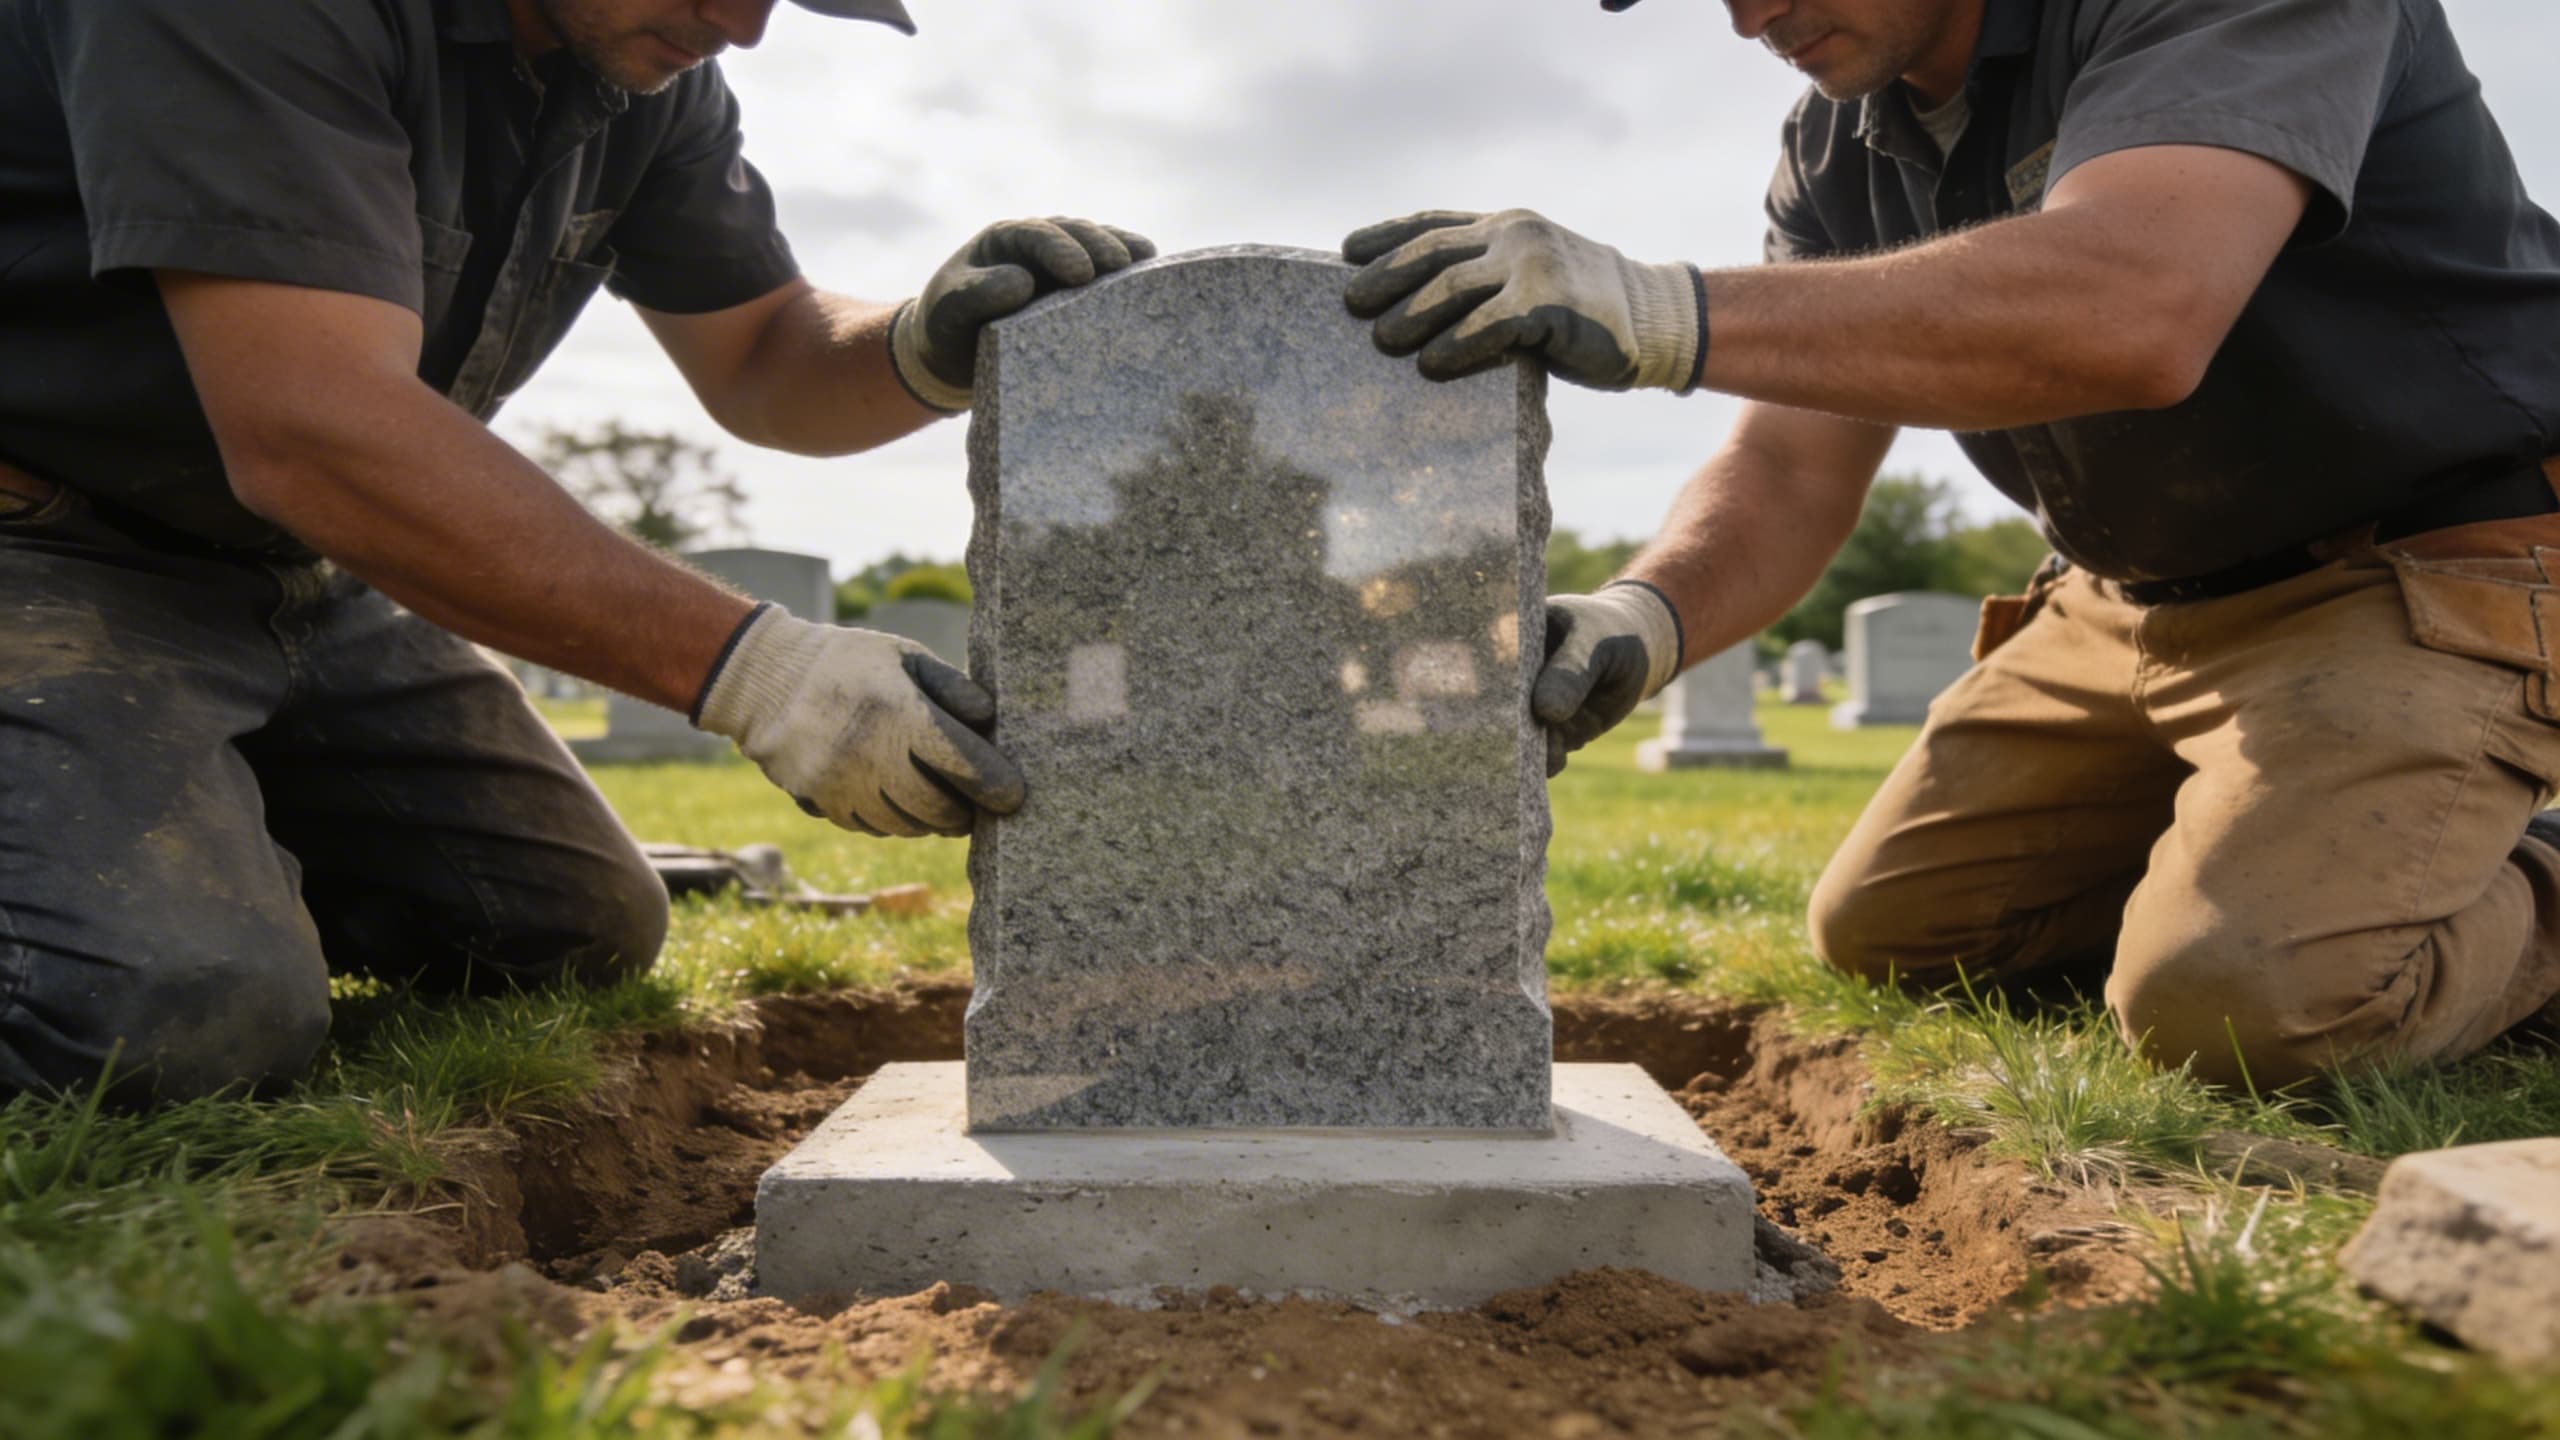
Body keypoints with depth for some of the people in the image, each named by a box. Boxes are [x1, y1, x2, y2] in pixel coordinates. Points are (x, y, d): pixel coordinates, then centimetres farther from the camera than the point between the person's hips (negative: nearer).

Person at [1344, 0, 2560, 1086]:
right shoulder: (1837, 152, 0)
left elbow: (2133, 309, -42)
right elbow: (1786, 474, -8)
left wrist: (1665, 314, -49)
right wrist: (1640, 618, -30)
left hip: (2431, 573, -7)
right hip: (2131, 595, 7)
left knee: (2237, 999, -27)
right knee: (1879, 932, 9)